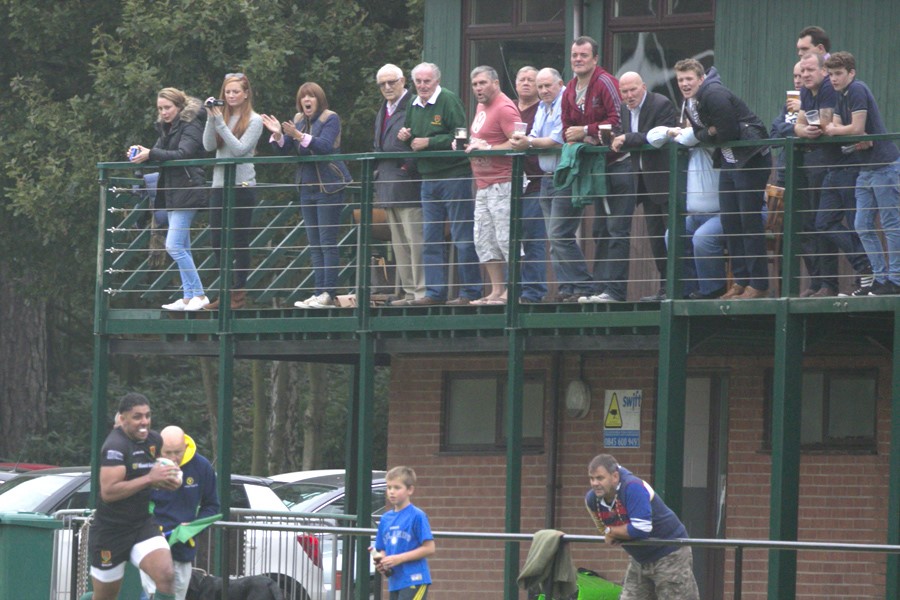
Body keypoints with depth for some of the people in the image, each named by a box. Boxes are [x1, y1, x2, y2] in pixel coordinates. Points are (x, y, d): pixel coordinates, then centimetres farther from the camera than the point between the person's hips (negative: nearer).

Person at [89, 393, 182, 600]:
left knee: (165, 575, -19)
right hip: (111, 531, -5)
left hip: (144, 526, 5)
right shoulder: (115, 446, -18)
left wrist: (164, 481, 3)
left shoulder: (154, 441, 6)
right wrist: (150, 478, -29)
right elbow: (108, 491, -29)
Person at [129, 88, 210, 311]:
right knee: (182, 248, 9)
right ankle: (188, 297, 12)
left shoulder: (190, 126, -8)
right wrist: (142, 152, -7)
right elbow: (158, 154, 14)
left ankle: (199, 295, -11)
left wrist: (151, 154, -26)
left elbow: (183, 154, -21)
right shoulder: (166, 128, 18)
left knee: (174, 246, -15)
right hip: (172, 193, 9)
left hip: (187, 192, -9)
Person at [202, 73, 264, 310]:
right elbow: (208, 146, 1)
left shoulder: (254, 121, -2)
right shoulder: (221, 116, 10)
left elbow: (240, 149, -13)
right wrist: (211, 119, -9)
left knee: (240, 241, -1)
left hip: (242, 185, -5)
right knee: (217, 242, 6)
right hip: (219, 184, 5)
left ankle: (239, 292, 5)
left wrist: (220, 122, -15)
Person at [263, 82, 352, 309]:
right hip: (307, 186, 7)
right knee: (314, 245, 7)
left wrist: (299, 136, -33)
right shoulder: (298, 120, 12)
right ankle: (319, 292, 9)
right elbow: (284, 149, 9)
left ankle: (328, 293, -9)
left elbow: (326, 145, -23)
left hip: (328, 186, -7)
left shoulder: (330, 119, -7)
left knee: (328, 242, -9)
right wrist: (277, 135, -11)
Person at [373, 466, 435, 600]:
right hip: (395, 582, 7)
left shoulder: (417, 516, -8)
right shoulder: (385, 519, 13)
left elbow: (429, 548, -11)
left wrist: (399, 558, -16)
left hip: (414, 580, -7)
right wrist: (381, 561, -3)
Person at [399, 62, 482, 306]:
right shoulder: (414, 105, 13)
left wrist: (429, 142, -17)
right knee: (430, 238, 8)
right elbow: (413, 139, 24)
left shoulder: (449, 100, -11)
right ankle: (435, 292, 13)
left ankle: (471, 292, 1)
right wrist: (405, 136, 1)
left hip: (454, 175, -8)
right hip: (428, 179, 8)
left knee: (462, 238, -4)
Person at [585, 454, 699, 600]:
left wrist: (611, 531, -21)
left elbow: (641, 529, -34)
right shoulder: (592, 499, -4)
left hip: (669, 553, -8)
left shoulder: (633, 488, -28)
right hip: (640, 559, 8)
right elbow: (603, 528, 18)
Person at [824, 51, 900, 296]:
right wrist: (859, 139, -13)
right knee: (863, 226, 7)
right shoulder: (842, 97, 16)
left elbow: (856, 129, -17)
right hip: (866, 169, 10)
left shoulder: (857, 90, -11)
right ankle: (880, 278, 12)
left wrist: (833, 130, 0)